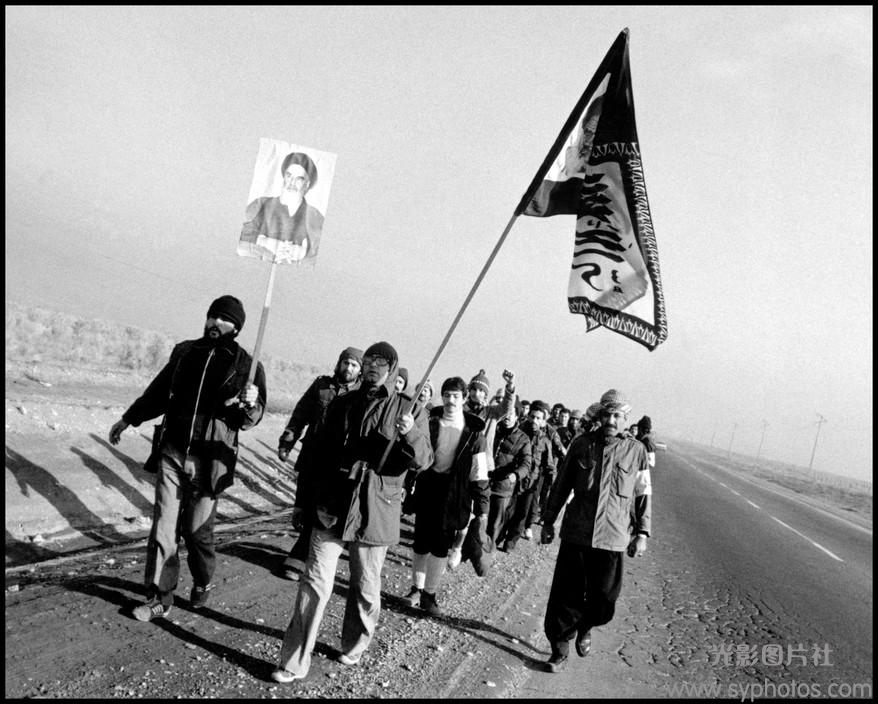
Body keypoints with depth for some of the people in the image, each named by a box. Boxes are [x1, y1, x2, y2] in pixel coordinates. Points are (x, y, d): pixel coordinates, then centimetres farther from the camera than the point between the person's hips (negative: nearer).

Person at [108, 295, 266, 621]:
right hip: (172, 452, 3)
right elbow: (159, 390, 21)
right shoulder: (185, 351, 7)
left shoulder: (247, 365, -4)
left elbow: (249, 420, -3)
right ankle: (160, 597, 16)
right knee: (163, 528, 4)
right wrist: (128, 418, 28)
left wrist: (251, 404, -26)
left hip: (209, 460, -3)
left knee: (197, 530, 5)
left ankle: (203, 583, 31)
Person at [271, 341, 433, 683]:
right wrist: (307, 500, 12)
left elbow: (424, 460, -8)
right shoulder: (341, 405, 7)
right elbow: (321, 452, 13)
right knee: (314, 584, 0)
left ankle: (354, 648, 35)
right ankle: (293, 663, 9)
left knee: (365, 589, 13)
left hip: (375, 513, -1)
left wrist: (411, 434, -29)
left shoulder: (408, 410, 0)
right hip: (332, 508, 1)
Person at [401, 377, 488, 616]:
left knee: (441, 546, 4)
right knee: (421, 542, 9)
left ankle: (430, 594, 19)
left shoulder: (473, 431, -3)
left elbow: (479, 473, 0)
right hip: (427, 487, 1)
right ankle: (417, 588, 25)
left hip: (454, 493, -1)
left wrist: (481, 506, -1)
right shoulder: (429, 422, -1)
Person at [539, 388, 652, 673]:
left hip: (612, 538, 0)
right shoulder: (582, 444, 2)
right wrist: (548, 521, 9)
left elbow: (644, 494, 8)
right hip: (575, 533, 0)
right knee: (565, 595, 2)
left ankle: (584, 627, 35)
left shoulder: (636, 450, 1)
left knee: (603, 597, 3)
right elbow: (561, 484, 9)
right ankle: (559, 647, 20)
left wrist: (642, 533, 5)